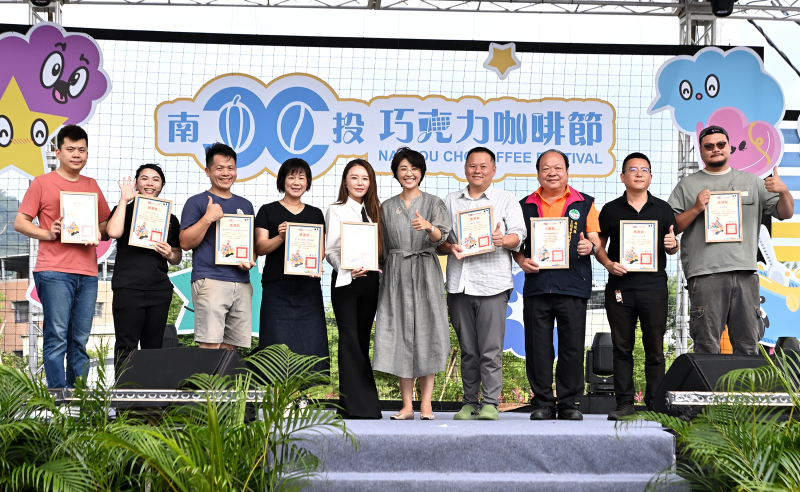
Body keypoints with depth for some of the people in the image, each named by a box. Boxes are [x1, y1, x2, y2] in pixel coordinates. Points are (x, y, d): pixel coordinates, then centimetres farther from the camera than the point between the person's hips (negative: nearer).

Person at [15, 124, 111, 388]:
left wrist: (98, 233, 0)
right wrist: (48, 234, -12)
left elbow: (106, 223, 22)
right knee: (57, 338, -8)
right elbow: (20, 222, 3)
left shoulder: (92, 186, 19)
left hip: (87, 273, 4)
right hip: (54, 271, -4)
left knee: (80, 341, 5)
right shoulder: (42, 183, 6)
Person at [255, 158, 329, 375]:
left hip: (308, 288, 3)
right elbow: (260, 248, -1)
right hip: (277, 288, -2)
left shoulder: (316, 214, 15)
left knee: (311, 345, -2)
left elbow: (321, 249, 13)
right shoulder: (268, 211, 6)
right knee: (279, 347, -5)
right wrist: (280, 237, -20)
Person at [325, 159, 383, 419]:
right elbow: (330, 250, -3)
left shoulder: (374, 211, 16)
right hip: (345, 280, -4)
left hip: (370, 279, 4)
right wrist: (348, 269, -19)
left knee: (363, 339, 6)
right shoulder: (336, 211, 4)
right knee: (349, 338, -8)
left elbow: (380, 248, 15)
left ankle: (363, 404, 8)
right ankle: (356, 404, -8)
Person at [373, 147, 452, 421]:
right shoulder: (386, 208, 13)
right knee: (400, 334, -2)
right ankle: (407, 406, -1)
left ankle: (426, 404, -2)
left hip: (425, 273, -2)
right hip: (396, 274, 2)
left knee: (425, 331, -6)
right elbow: (383, 247, 16)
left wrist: (429, 227, -31)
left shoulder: (433, 203, 5)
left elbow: (440, 237, -11)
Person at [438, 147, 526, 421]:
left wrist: (503, 240, -23)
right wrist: (450, 247, -5)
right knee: (467, 349, 7)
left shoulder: (506, 200, 9)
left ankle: (490, 403, -2)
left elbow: (518, 235, -2)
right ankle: (470, 402, 13)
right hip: (459, 283, 3)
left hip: (492, 283, -3)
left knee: (491, 349, -7)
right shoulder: (451, 202, 18)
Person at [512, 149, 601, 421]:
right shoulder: (526, 205, 14)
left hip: (572, 286, -1)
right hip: (536, 284, 1)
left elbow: (596, 240, 10)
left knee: (572, 346, 0)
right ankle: (542, 403, 10)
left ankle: (569, 403, 9)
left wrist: (591, 246, -13)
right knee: (538, 347, 2)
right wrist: (522, 260, -4)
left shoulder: (584, 204, 11)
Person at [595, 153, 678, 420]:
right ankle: (624, 402, 9)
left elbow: (671, 247, 15)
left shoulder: (663, 209, 9)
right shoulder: (610, 210, 8)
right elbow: (599, 245, 11)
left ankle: (655, 403, 9)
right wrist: (609, 264, -8)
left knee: (654, 348, 2)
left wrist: (672, 245, -8)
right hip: (620, 287, 0)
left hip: (654, 286, 0)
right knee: (622, 347, 3)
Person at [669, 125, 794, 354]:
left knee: (748, 344, 6)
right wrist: (696, 209, -8)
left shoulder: (752, 182, 18)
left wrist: (784, 191, -4)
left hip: (745, 272, 3)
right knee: (707, 346, -4)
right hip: (705, 273, -2)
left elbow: (786, 213, 16)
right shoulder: (687, 185, 12)